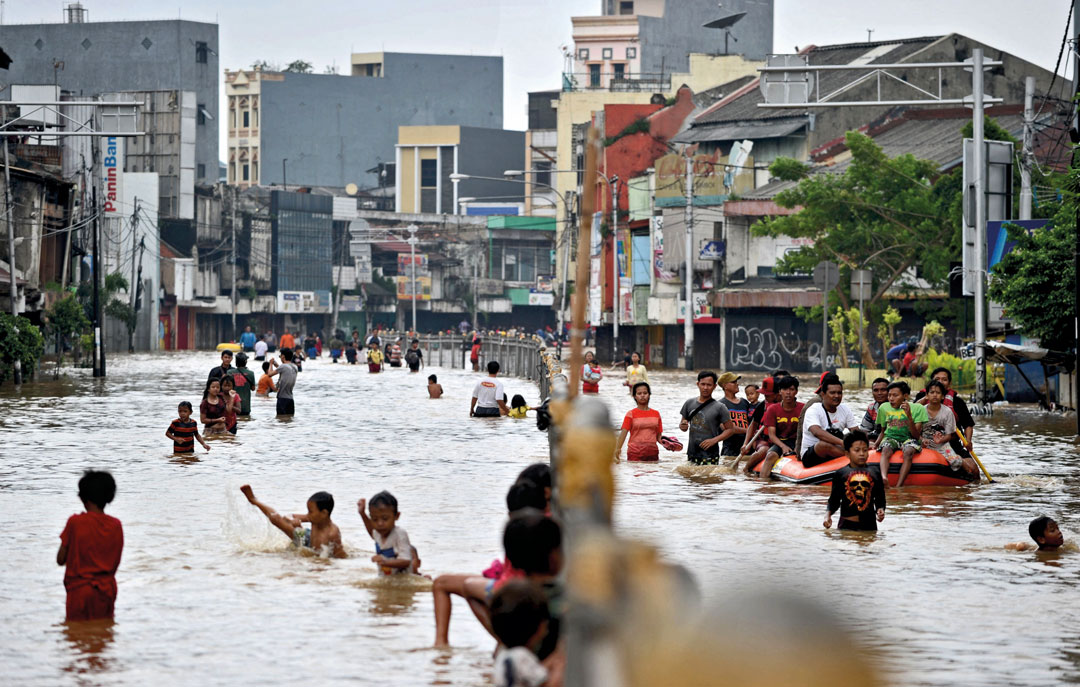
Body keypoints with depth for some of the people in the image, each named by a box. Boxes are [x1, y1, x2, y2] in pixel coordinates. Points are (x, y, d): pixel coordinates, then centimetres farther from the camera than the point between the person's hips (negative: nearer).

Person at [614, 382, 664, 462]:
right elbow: (623, 433, -7)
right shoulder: (631, 414, 2)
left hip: (653, 453, 3)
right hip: (635, 454, -3)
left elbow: (659, 436, 13)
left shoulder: (656, 414, 11)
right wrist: (617, 451, -20)